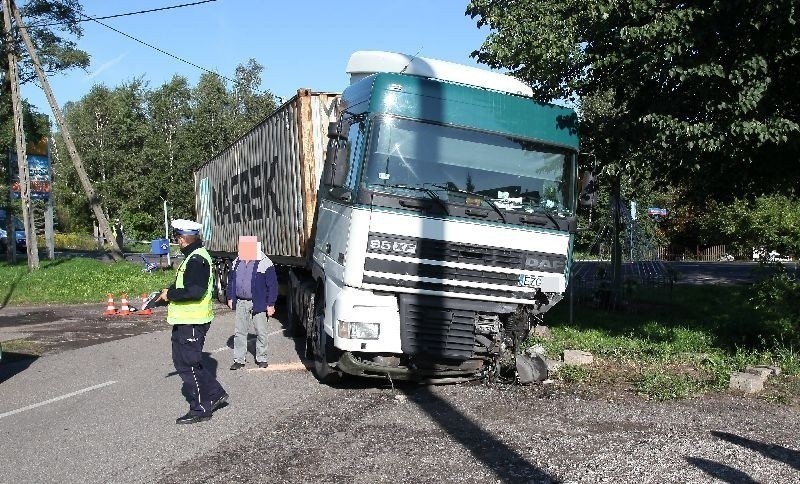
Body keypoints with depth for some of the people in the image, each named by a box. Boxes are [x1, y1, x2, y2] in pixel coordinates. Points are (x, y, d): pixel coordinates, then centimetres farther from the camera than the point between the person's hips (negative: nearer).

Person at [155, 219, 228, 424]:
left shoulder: (196, 260, -20)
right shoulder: (194, 256, 14)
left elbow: (195, 291, -28)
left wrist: (170, 294, -16)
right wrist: (171, 291, 8)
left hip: (192, 321, -11)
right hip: (186, 320, 11)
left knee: (188, 364, -2)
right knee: (182, 360, 18)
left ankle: (200, 409, 9)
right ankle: (215, 394, 24)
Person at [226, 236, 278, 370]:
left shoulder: (264, 263, -10)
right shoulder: (236, 262, 8)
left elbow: (272, 285, -10)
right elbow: (231, 281, 18)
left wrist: (270, 305, -12)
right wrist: (230, 298, 12)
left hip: (258, 304, -4)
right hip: (240, 303, 5)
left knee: (261, 332, 7)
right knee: (239, 332, 8)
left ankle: (261, 358, 20)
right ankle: (239, 359, 15)